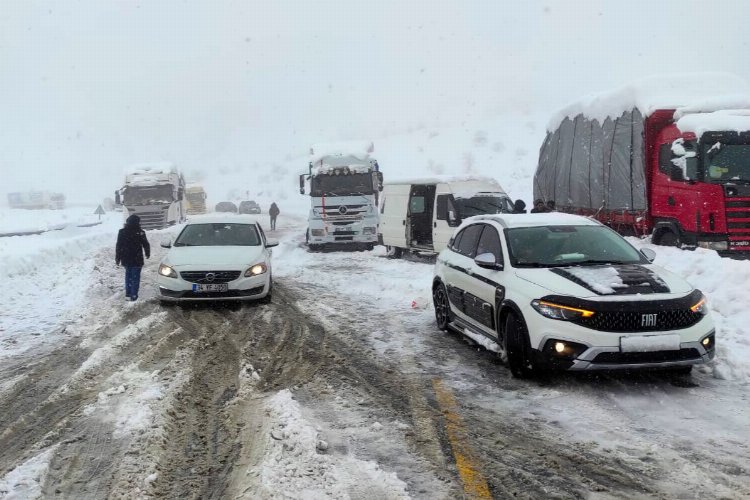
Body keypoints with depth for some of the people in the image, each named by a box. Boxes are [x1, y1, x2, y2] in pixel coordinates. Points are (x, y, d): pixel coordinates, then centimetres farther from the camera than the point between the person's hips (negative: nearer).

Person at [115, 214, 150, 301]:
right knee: (135, 277, 4)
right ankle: (133, 295, 2)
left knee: (128, 275, 20)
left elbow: (118, 247, 0)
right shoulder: (140, 233, -11)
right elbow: (146, 245, -1)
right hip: (137, 260, -3)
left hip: (126, 259, 3)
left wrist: (117, 259, 9)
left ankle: (128, 292, 24)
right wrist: (147, 254, 19)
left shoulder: (122, 232, -3)